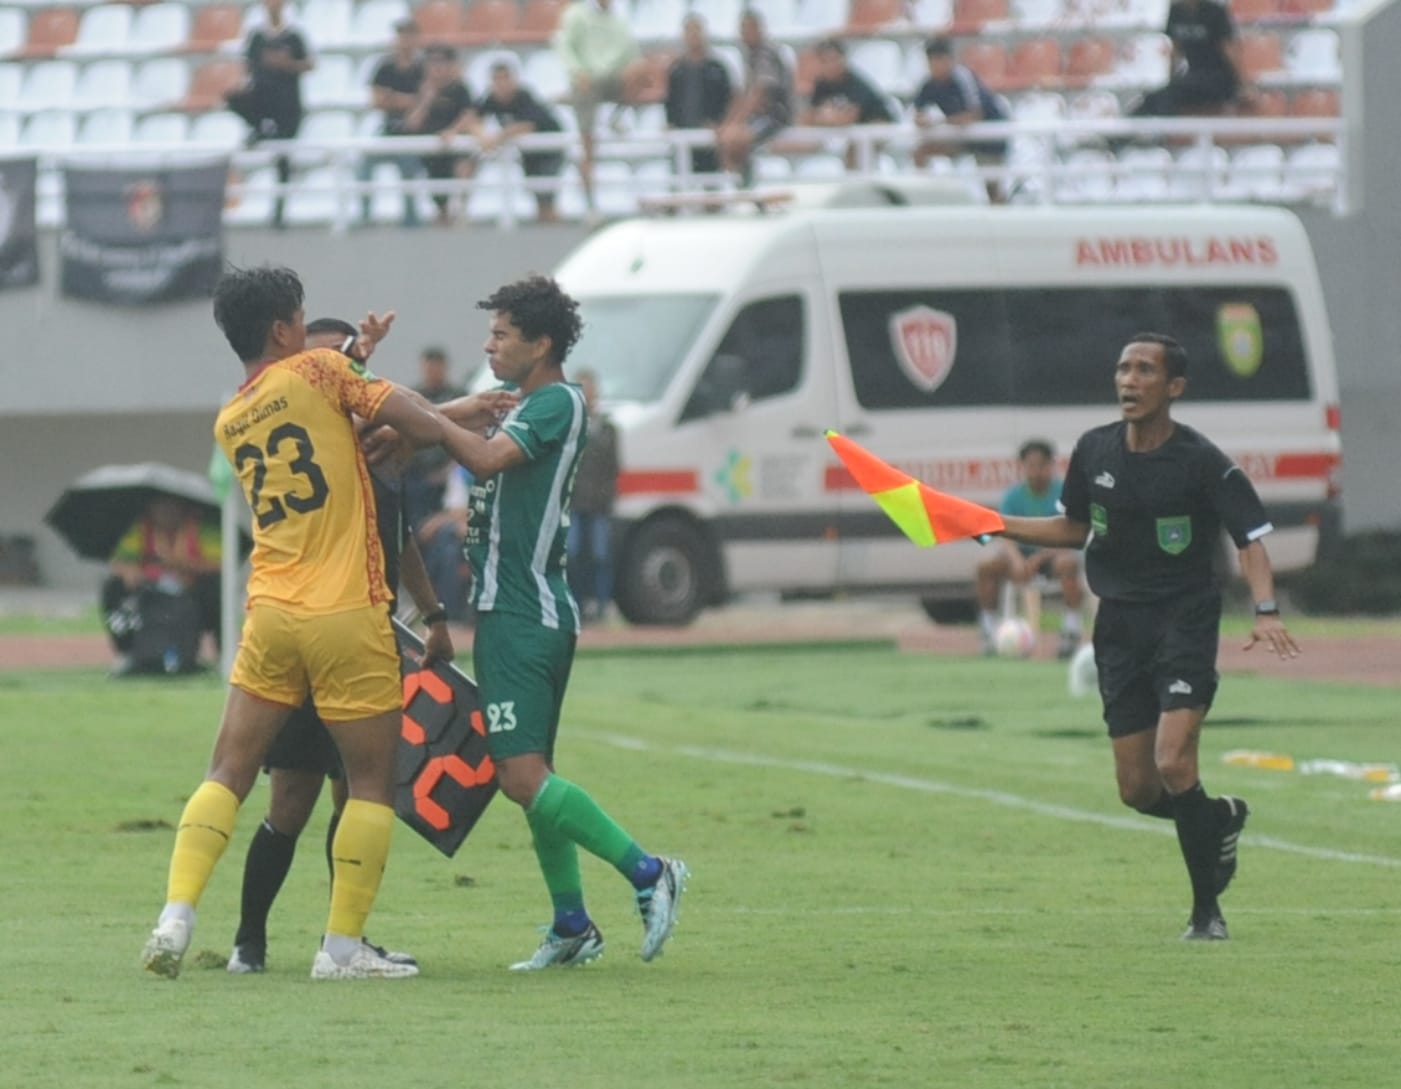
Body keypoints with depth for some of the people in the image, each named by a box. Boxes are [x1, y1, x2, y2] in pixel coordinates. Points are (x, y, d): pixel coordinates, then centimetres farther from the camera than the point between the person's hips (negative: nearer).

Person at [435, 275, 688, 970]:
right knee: (529, 774, 12)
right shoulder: (526, 408, 19)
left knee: (523, 776, -15)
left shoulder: (558, 403, -11)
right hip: (533, 613, 10)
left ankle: (645, 872, -14)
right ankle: (571, 927, 16)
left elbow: (487, 458, -24)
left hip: (520, 617, -10)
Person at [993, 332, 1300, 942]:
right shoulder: (1093, 452, 4)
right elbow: (1075, 528, 19)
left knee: (1173, 762, -20)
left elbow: (1251, 537, -13)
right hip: (1120, 626, 5)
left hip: (1185, 621, -5)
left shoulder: (1201, 462, -11)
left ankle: (1207, 910, -6)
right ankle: (1220, 820, 37)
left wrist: (1265, 611, -29)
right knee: (1137, 789, 3)